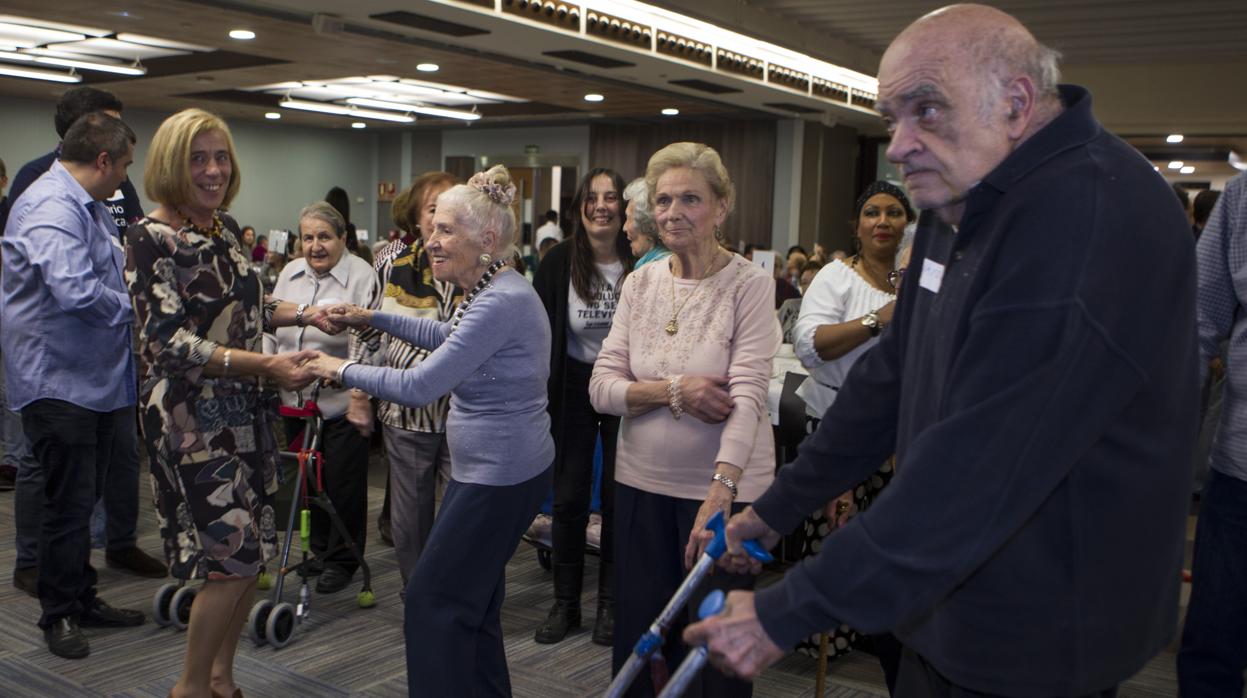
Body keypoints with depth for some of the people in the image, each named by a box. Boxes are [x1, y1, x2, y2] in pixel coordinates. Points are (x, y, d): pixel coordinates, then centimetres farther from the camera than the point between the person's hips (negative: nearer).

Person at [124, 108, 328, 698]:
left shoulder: (226, 228, 9)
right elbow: (167, 341, -21)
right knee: (233, 553, -5)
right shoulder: (151, 238, -14)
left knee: (252, 550, 12)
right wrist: (266, 365, -29)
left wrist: (303, 314, 5)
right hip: (192, 416, -8)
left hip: (244, 407, 8)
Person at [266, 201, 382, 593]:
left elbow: (366, 340, -14)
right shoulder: (290, 274, 11)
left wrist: (360, 395, -18)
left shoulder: (361, 277, -9)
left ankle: (342, 560, 19)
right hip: (295, 401, 6)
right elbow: (270, 330, 18)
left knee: (343, 484, 3)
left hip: (342, 404, -6)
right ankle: (318, 550, 34)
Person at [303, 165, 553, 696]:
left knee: (432, 599, -1)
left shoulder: (503, 302, -25)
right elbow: (449, 337, 26)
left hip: (501, 474, -10)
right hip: (486, 467, 10)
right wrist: (373, 318, 17)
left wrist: (343, 370, -12)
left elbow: (421, 385, -26)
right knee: (471, 596, 19)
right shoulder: (490, 292, 8)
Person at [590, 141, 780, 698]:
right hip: (642, 483, 4)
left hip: (725, 486, -4)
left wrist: (719, 494, -31)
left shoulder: (750, 285, -9)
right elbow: (602, 388, 0)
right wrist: (672, 390, -18)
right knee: (637, 636, 14)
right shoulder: (640, 283, 4)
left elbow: (747, 396, -20)